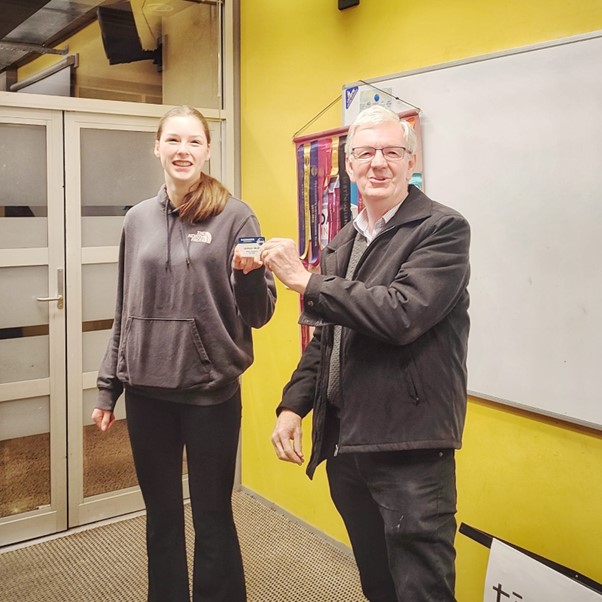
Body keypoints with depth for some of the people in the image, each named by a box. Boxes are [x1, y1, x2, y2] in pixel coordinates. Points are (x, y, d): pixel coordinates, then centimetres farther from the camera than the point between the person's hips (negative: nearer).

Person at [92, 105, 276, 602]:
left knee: (213, 519, 9)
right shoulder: (138, 220, 6)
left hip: (211, 391, -3)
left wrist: (249, 274, -26)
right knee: (161, 518, 17)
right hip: (146, 392, 4)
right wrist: (108, 386, 13)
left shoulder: (234, 216, -5)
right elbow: (125, 311, 12)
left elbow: (258, 315, -6)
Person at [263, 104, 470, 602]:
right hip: (344, 445, 7)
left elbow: (402, 314, -24)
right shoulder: (343, 242, 13)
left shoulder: (443, 229, -9)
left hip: (410, 449, -7)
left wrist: (304, 281, -18)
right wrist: (293, 406, 7)